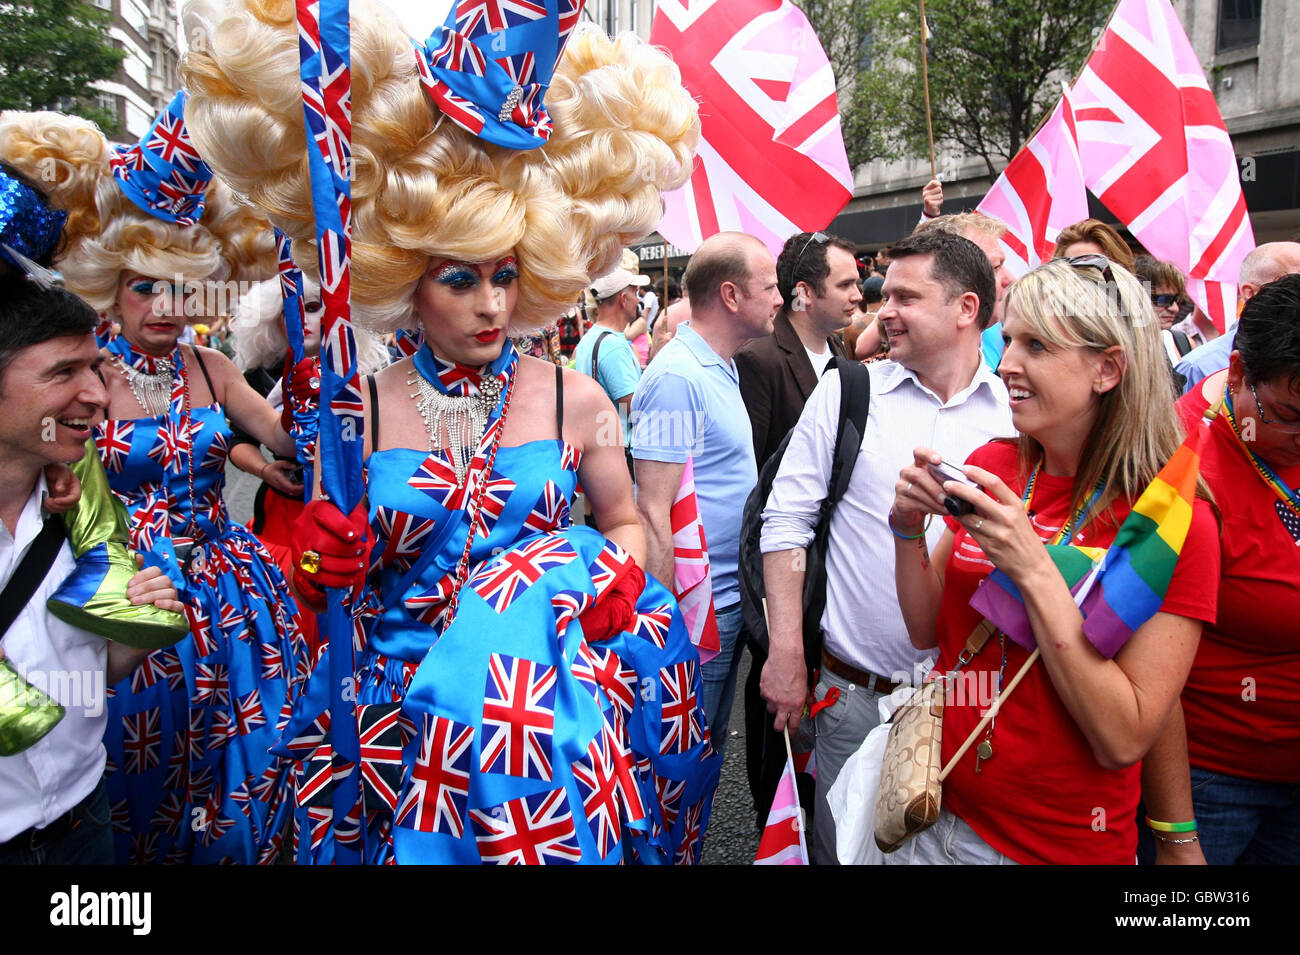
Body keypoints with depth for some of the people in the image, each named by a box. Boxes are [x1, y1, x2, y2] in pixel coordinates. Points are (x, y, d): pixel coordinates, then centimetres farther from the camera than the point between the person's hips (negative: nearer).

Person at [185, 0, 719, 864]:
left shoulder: (573, 398, -1)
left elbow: (624, 520, 13)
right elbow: (321, 599, 8)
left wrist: (622, 575, -7)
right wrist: (321, 570, -14)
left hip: (544, 692, 1)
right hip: (392, 699, 0)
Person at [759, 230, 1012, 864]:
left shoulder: (1015, 412, -1)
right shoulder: (845, 391, -3)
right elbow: (787, 520, -2)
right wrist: (787, 653, -7)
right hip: (855, 695, -1)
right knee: (842, 847, 12)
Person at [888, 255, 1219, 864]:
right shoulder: (990, 466, -4)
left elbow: (1123, 739, -21)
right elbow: (926, 630, 2)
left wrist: (1034, 571, -28)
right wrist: (909, 531, -14)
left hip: (1061, 844, -4)